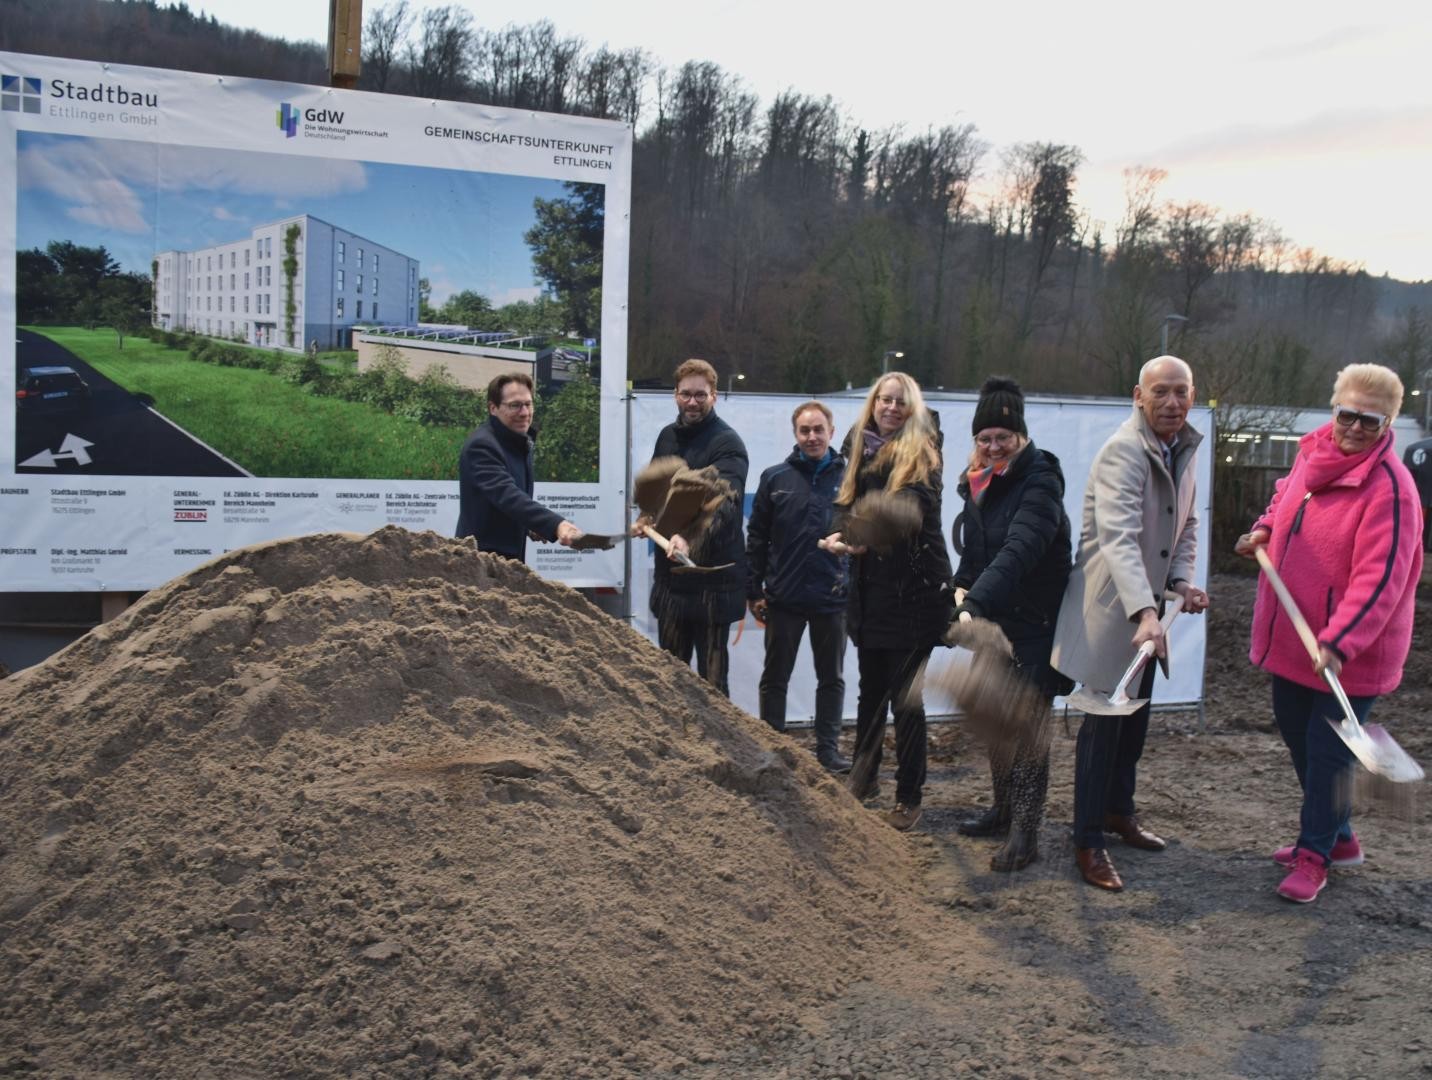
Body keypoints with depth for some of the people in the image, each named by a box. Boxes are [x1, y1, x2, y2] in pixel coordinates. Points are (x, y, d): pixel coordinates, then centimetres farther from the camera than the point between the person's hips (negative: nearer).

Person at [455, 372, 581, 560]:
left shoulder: (521, 442, 10)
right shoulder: (481, 446, -20)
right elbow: (507, 496, -34)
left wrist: (532, 525, 2)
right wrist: (556, 525, -46)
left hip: (510, 555, 9)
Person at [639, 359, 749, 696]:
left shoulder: (727, 443, -14)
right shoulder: (667, 436, 10)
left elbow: (724, 502, -30)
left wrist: (690, 538, -47)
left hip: (712, 577, -7)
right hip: (670, 574, 7)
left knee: (711, 676, -1)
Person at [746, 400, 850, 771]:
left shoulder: (849, 478, 1)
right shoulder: (775, 478, 2)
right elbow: (756, 538, 3)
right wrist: (754, 591, 0)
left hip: (833, 599, 0)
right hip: (784, 598, 0)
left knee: (832, 678, 11)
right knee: (775, 678, 9)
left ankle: (828, 748, 23)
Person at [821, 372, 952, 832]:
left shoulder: (920, 453, -6)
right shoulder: (861, 449, 11)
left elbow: (910, 508, -21)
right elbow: (847, 502, 6)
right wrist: (838, 535, -15)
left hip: (912, 589, -6)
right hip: (870, 587, 6)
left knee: (905, 696, -3)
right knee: (871, 690, 17)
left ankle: (909, 798, 8)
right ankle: (865, 777, 33)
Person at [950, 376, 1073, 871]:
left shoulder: (1040, 481, -17)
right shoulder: (979, 482, 8)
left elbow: (1019, 551, -33)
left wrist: (976, 602, -44)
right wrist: (962, 588, 2)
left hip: (1035, 625, -8)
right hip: (992, 620, 8)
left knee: (1028, 722, -7)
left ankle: (1025, 831, 0)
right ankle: (1004, 808, 31)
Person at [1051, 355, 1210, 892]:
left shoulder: (1183, 449, 7)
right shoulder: (1123, 452, -22)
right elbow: (1119, 538, -35)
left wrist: (1182, 580, 1)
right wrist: (1144, 612, -45)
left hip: (1147, 603, 9)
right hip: (1110, 605, -9)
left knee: (1135, 717, 19)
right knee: (1104, 722, -3)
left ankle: (1119, 810, 39)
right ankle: (1088, 843, 9)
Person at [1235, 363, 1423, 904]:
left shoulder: (1389, 487, -21)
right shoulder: (1312, 452, 1)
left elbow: (1379, 578, -27)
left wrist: (1338, 642, -33)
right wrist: (1265, 528, 7)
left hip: (1347, 652, -8)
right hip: (1291, 635, 8)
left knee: (1327, 751, 2)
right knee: (1296, 735, 20)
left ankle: (1314, 853, 20)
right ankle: (1338, 837, 39)